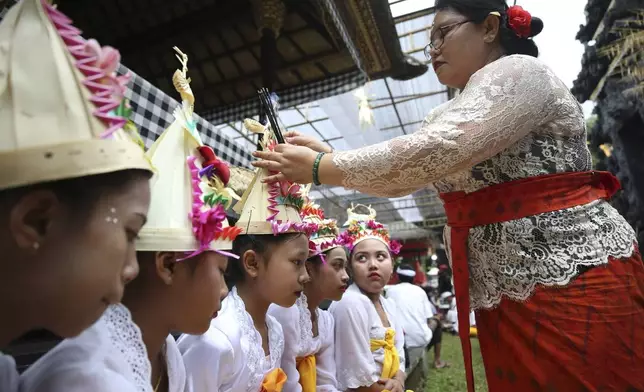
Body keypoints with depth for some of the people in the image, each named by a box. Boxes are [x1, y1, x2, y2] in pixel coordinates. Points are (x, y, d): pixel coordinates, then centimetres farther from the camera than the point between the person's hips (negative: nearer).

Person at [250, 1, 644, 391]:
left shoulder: (518, 72, -12)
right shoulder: (447, 116, 15)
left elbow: (432, 153, -26)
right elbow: (402, 177, 11)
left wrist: (320, 169, -19)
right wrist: (325, 155, 2)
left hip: (576, 282, -7)